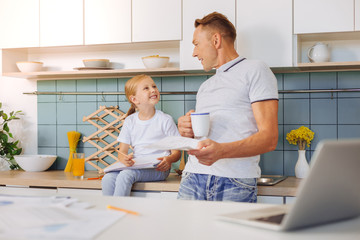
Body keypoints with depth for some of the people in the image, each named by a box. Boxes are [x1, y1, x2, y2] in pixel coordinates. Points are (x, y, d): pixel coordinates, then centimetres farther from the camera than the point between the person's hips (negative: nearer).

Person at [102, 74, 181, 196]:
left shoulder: (165, 120, 3)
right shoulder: (130, 121, 12)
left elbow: (176, 152, 2)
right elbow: (122, 152, 9)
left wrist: (169, 159, -23)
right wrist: (124, 159, -17)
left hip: (158, 169, -4)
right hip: (136, 167, 4)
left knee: (125, 175, -31)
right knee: (108, 178, -24)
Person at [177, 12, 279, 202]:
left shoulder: (255, 71, 4)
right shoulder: (205, 87, 27)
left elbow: (269, 138, -8)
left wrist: (221, 151, -23)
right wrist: (187, 132, 6)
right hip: (193, 178, 5)